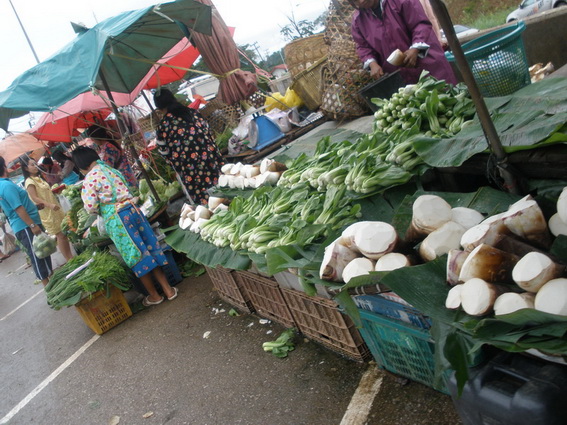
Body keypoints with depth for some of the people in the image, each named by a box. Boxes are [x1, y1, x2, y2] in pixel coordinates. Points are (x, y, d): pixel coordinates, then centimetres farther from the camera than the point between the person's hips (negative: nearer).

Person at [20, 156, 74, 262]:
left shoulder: (38, 178, 14)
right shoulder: (29, 181, -12)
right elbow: (35, 198, -20)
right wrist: (50, 205, -30)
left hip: (55, 209, 8)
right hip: (47, 212, -8)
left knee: (64, 233, 9)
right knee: (60, 235, -5)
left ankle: (71, 257, 16)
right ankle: (69, 260, 2)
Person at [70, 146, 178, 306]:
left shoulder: (89, 179, -7)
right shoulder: (110, 169, 13)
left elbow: (91, 207, -9)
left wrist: (100, 212, 11)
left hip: (115, 218, -6)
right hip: (132, 209, 6)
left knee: (136, 256, 5)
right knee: (149, 249, 11)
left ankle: (154, 295, 18)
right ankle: (168, 289, 18)